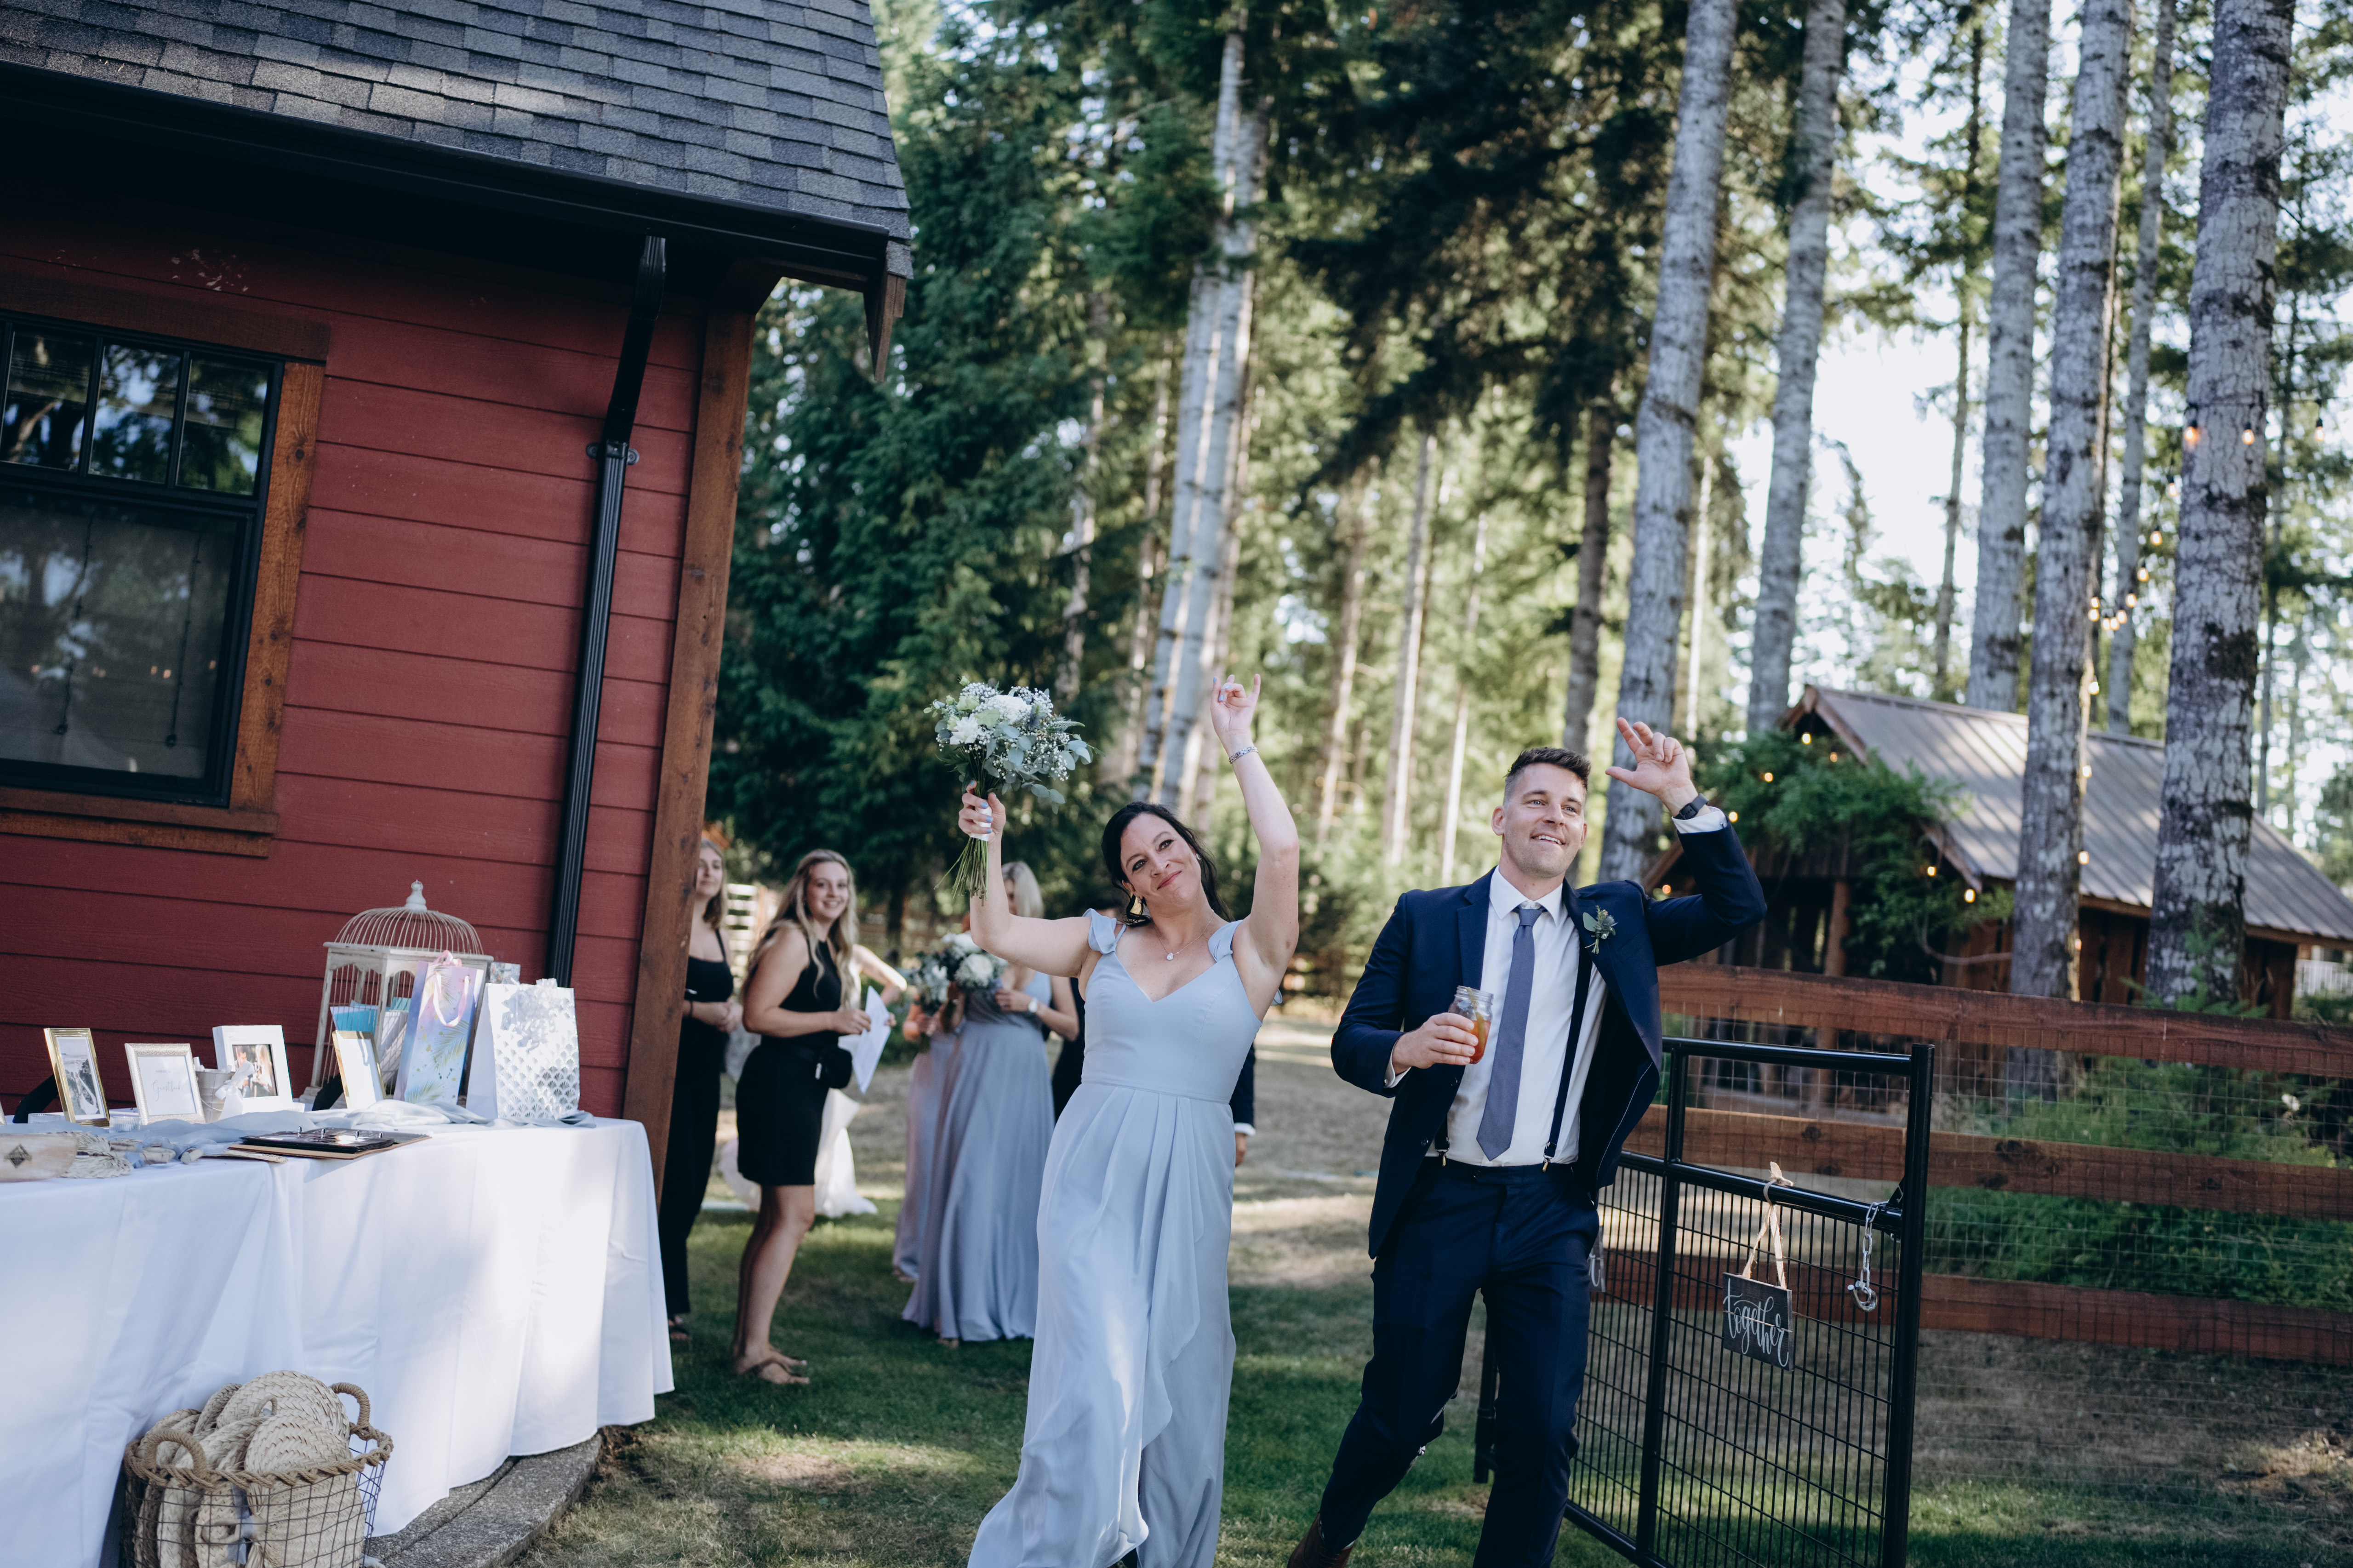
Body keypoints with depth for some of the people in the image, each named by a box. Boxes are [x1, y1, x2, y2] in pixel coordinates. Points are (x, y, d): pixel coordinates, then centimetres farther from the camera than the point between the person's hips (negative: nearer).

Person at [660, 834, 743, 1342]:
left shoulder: (719, 939, 18)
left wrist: (736, 1009, 2)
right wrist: (697, 1009, -18)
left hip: (705, 1072, 8)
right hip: (671, 1066, -8)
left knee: (692, 1187, 8)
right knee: (675, 1182, -9)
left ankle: (666, 1299, 17)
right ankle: (665, 1302, -1)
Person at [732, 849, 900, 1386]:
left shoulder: (838, 948, 17)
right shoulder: (792, 940, -11)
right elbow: (757, 1015, -18)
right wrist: (833, 1021, -17)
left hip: (803, 1089, 10)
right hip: (780, 1083, -10)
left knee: (777, 1218, 12)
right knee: (794, 1216, -12)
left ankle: (748, 1342, 18)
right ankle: (753, 1350, -11)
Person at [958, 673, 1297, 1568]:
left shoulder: (1250, 950, 1)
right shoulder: (1104, 944, 9)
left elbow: (1281, 850, -14)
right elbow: (996, 933, 6)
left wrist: (1238, 746, -7)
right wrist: (990, 844, -1)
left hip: (1189, 1185, 0)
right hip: (1093, 1173, 0)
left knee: (1179, 1383, 8)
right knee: (1097, 1377, -9)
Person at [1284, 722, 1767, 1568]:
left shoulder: (1617, 920, 9)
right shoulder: (1427, 917, 4)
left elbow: (1738, 908, 0)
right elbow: (1350, 1041, 2)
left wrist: (1684, 800, -9)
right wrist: (1404, 1049, -20)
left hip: (1551, 1214, 2)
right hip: (1438, 1203, -1)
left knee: (1544, 1427, -2)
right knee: (1402, 1411, 8)